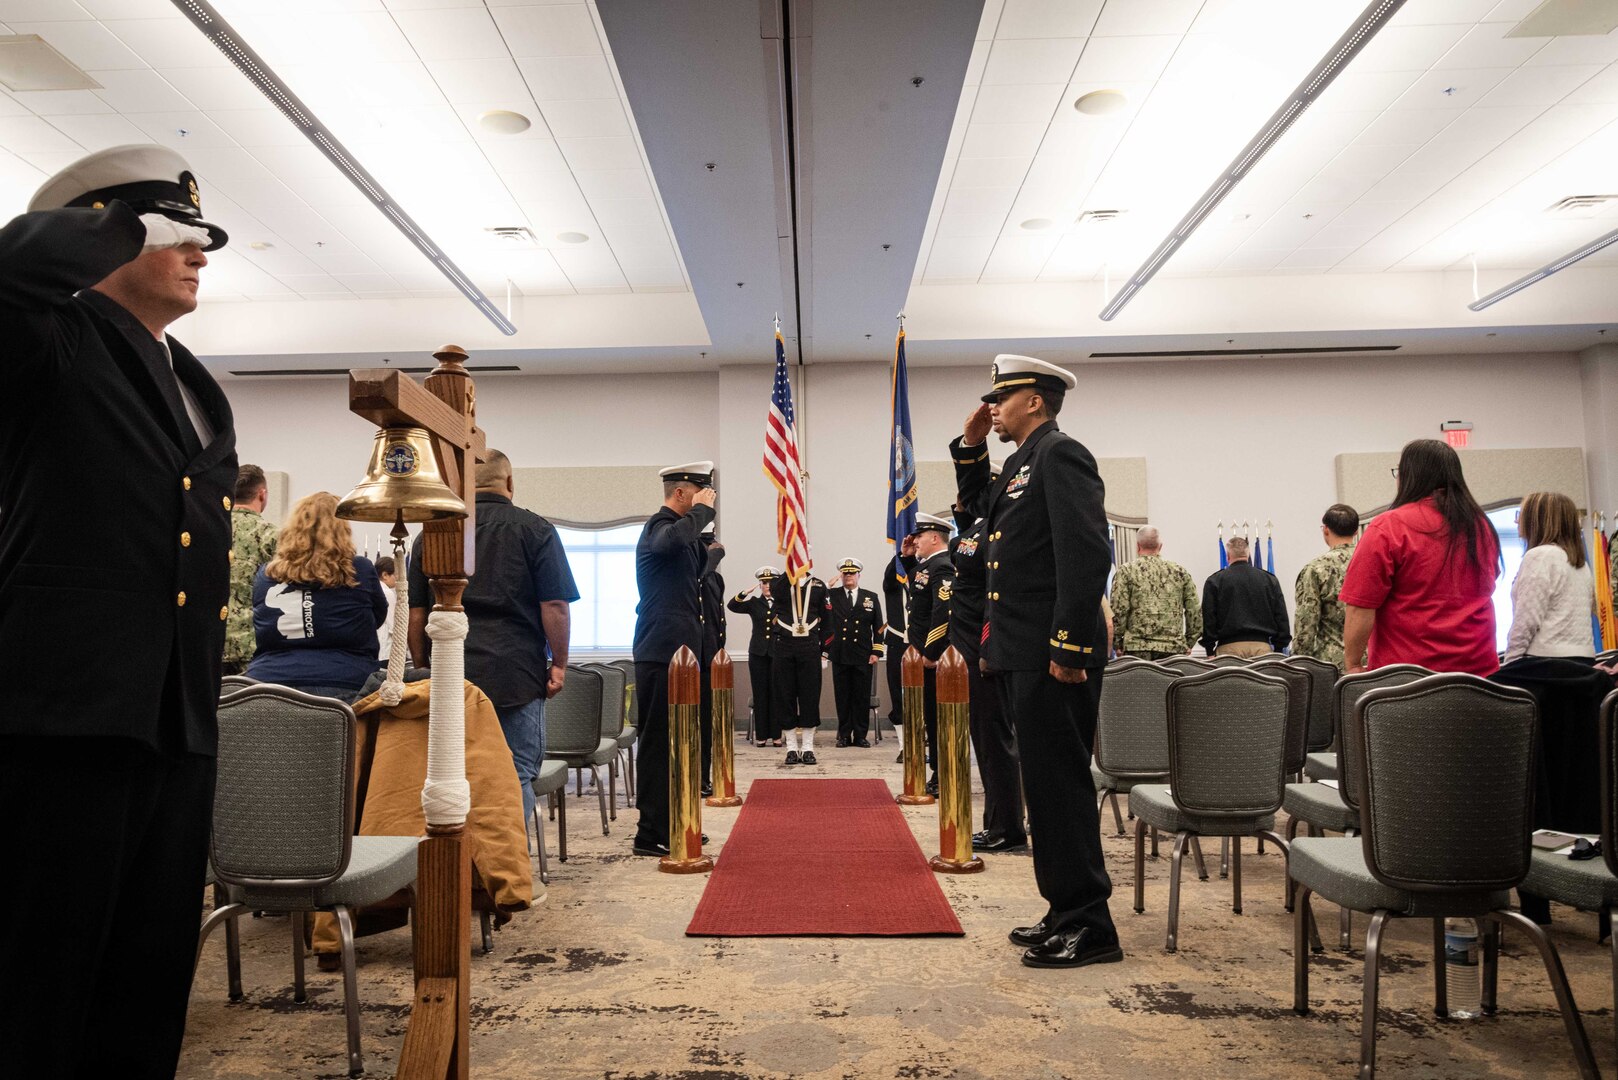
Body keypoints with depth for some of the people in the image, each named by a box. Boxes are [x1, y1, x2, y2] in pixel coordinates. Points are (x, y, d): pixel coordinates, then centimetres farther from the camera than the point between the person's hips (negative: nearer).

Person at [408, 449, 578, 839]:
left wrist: (424, 669, 19)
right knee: (516, 777, 5)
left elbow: (415, 614, 11)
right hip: (516, 675, -3)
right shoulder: (534, 529, -1)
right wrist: (559, 663, 2)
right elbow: (554, 606, -6)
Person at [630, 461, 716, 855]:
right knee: (660, 742, -6)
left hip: (675, 650, 11)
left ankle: (667, 825, 26)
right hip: (663, 651, -11)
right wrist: (702, 510, -23)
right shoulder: (660, 527, -13)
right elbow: (674, 540, -38)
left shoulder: (676, 526, 19)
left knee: (673, 741, 16)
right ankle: (651, 834, 0)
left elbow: (698, 567, 31)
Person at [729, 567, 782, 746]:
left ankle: (776, 734, 8)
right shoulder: (754, 603, 8)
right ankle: (761, 735, 8)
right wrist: (744, 593, -19)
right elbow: (732, 606, -6)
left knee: (776, 694, 2)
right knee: (760, 694, 3)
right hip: (758, 653, 1)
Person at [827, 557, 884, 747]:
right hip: (840, 656, 0)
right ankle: (844, 735, 13)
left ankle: (861, 735, 12)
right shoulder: (831, 596, 5)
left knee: (862, 696, 3)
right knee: (842, 696, 4)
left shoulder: (871, 597, 9)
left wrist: (876, 652, 1)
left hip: (864, 657, 1)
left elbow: (878, 627, 8)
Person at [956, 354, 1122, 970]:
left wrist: (1069, 646, -23)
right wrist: (970, 450, 21)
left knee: (1061, 786, -4)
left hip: (1053, 658, -10)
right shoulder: (1022, 463, 18)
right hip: (1021, 655, 10)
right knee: (1046, 785, 14)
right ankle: (1066, 912, 25)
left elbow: (1088, 553, -20)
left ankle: (1089, 929, 6)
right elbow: (978, 508, 36)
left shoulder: (1060, 455, -11)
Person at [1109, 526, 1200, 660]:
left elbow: (1118, 611, -6)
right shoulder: (1179, 571, 9)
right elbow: (1195, 611, 8)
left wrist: (1117, 643, 2)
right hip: (1174, 648, 3)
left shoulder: (1126, 571, 0)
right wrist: (1189, 643, 16)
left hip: (1138, 648, -2)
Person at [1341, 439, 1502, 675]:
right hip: (1479, 666, 6)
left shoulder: (1389, 527, -10)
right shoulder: (1481, 525, 10)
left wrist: (1352, 664, -6)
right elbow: (1485, 590, 22)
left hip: (1407, 672, -6)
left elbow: (1360, 608, -13)